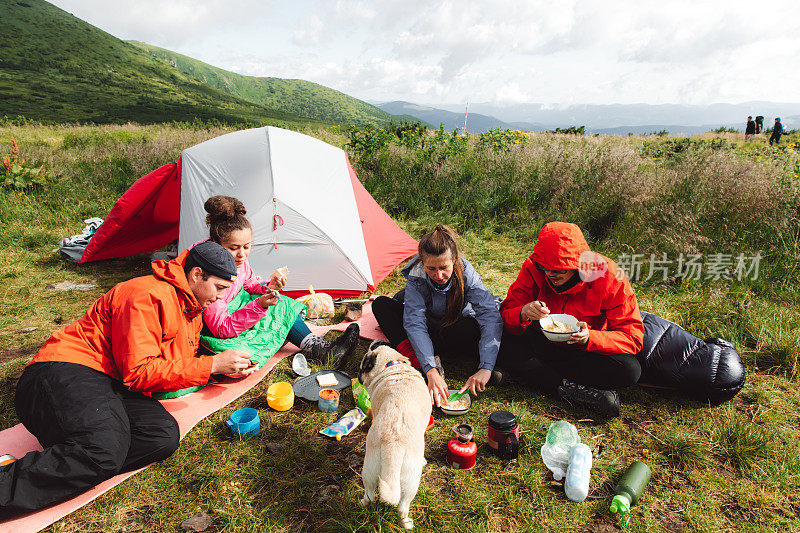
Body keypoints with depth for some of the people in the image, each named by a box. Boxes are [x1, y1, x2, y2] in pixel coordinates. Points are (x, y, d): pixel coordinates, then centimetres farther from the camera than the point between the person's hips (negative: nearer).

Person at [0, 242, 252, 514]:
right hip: (65, 374, -9)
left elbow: (179, 367, 28)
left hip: (115, 386, 9)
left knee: (165, 435, -23)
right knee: (105, 452, -37)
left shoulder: (192, 309, 16)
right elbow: (139, 371, -19)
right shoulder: (148, 294, -15)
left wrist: (226, 369, 10)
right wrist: (211, 365, -18)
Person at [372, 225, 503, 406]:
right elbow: (415, 323, -34)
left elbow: (491, 317, -36)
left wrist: (485, 369, -49)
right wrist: (431, 371, -47)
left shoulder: (467, 275, -28)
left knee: (472, 328, -38)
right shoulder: (416, 277, -26)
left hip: (455, 332, -1)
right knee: (381, 304, -19)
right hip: (429, 330, 2)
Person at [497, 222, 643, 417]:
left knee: (630, 370, -29)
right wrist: (523, 314, -39)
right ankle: (573, 392, -28)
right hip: (541, 345, 1)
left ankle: (532, 372, -22)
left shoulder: (609, 277, -20)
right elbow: (506, 315, -15)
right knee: (503, 345, -28)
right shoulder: (533, 268, -16)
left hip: (588, 350, 0)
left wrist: (590, 338, -37)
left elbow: (633, 337, -19)